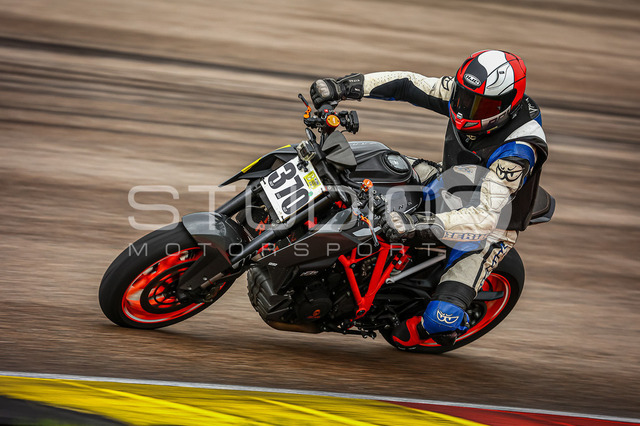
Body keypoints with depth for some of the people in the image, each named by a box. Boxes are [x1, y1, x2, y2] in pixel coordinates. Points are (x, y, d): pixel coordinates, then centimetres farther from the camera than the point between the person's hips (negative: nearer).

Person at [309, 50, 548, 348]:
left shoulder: (518, 149, -36)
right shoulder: (467, 93, -17)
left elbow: (486, 217, -42)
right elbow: (407, 84, -8)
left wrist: (423, 225, -52)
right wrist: (344, 86, -17)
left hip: (487, 231, -7)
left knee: (441, 323, -21)